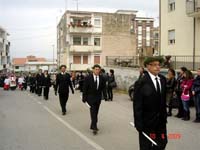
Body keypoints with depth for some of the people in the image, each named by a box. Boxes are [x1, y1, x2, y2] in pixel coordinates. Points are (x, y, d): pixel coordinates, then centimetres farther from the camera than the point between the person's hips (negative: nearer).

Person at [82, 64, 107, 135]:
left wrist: (105, 96, -2)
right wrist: (84, 97, -7)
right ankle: (94, 127, -11)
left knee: (96, 112, 8)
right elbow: (85, 88, -4)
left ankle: (93, 125, 20)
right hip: (90, 97, -4)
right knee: (93, 111, -12)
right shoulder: (88, 78, -6)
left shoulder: (102, 78, 3)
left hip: (98, 97, 4)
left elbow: (103, 88, 7)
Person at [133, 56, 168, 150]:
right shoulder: (141, 83, -16)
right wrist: (138, 123, -16)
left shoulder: (163, 79, 4)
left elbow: (163, 99, 11)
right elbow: (137, 106, -15)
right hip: (147, 122, -6)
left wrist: (164, 116, 10)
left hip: (161, 120, 6)